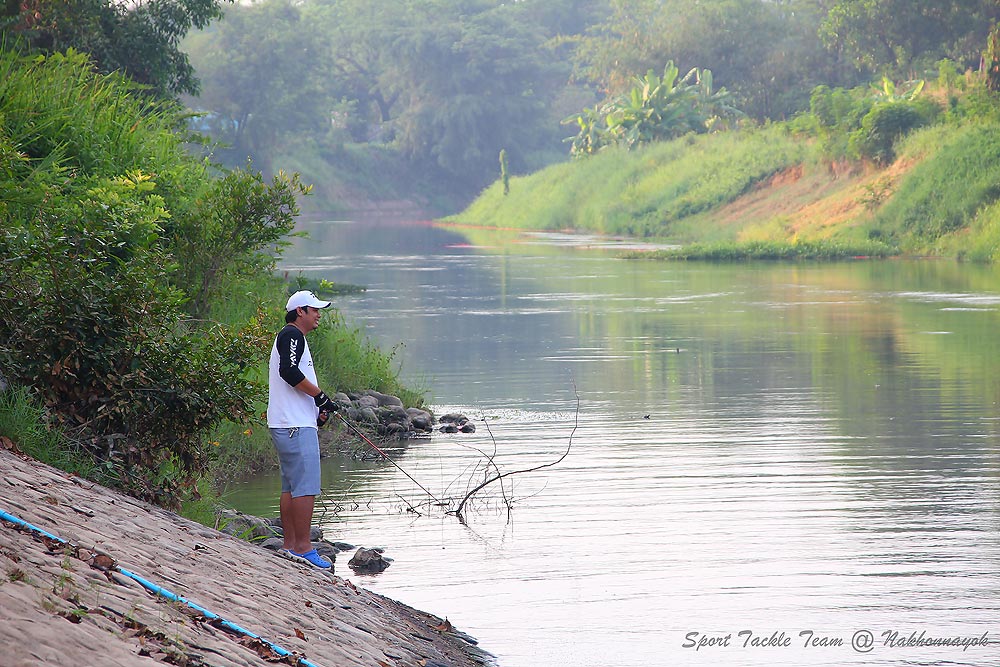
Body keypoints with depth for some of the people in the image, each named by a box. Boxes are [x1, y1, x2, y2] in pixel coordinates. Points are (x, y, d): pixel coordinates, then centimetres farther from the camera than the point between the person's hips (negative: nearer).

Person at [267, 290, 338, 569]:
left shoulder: (293, 337, 24)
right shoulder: (291, 335, -9)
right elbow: (289, 372, -23)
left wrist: (317, 410, 15)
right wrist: (321, 397, -16)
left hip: (287, 425, 11)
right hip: (296, 427, -11)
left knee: (291, 487, 12)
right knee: (306, 487, -12)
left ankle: (290, 545, 15)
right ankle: (302, 547, -13)